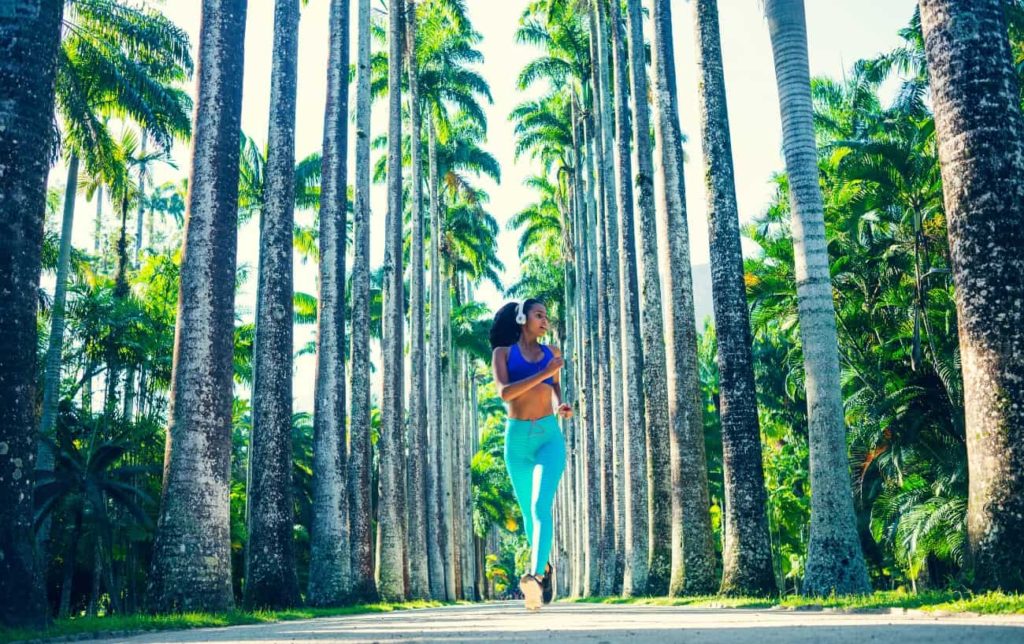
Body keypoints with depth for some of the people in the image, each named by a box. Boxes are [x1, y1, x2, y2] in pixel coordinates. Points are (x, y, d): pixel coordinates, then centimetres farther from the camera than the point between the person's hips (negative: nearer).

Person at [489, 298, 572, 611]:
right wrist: (543, 372, -18)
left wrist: (562, 406, 5)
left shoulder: (551, 351, 11)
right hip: (517, 440, 1)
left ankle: (535, 577, -37)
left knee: (541, 507, -21)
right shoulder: (503, 352, 3)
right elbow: (504, 392, -13)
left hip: (549, 436, 0)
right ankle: (544, 565, 38)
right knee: (529, 512, 13)